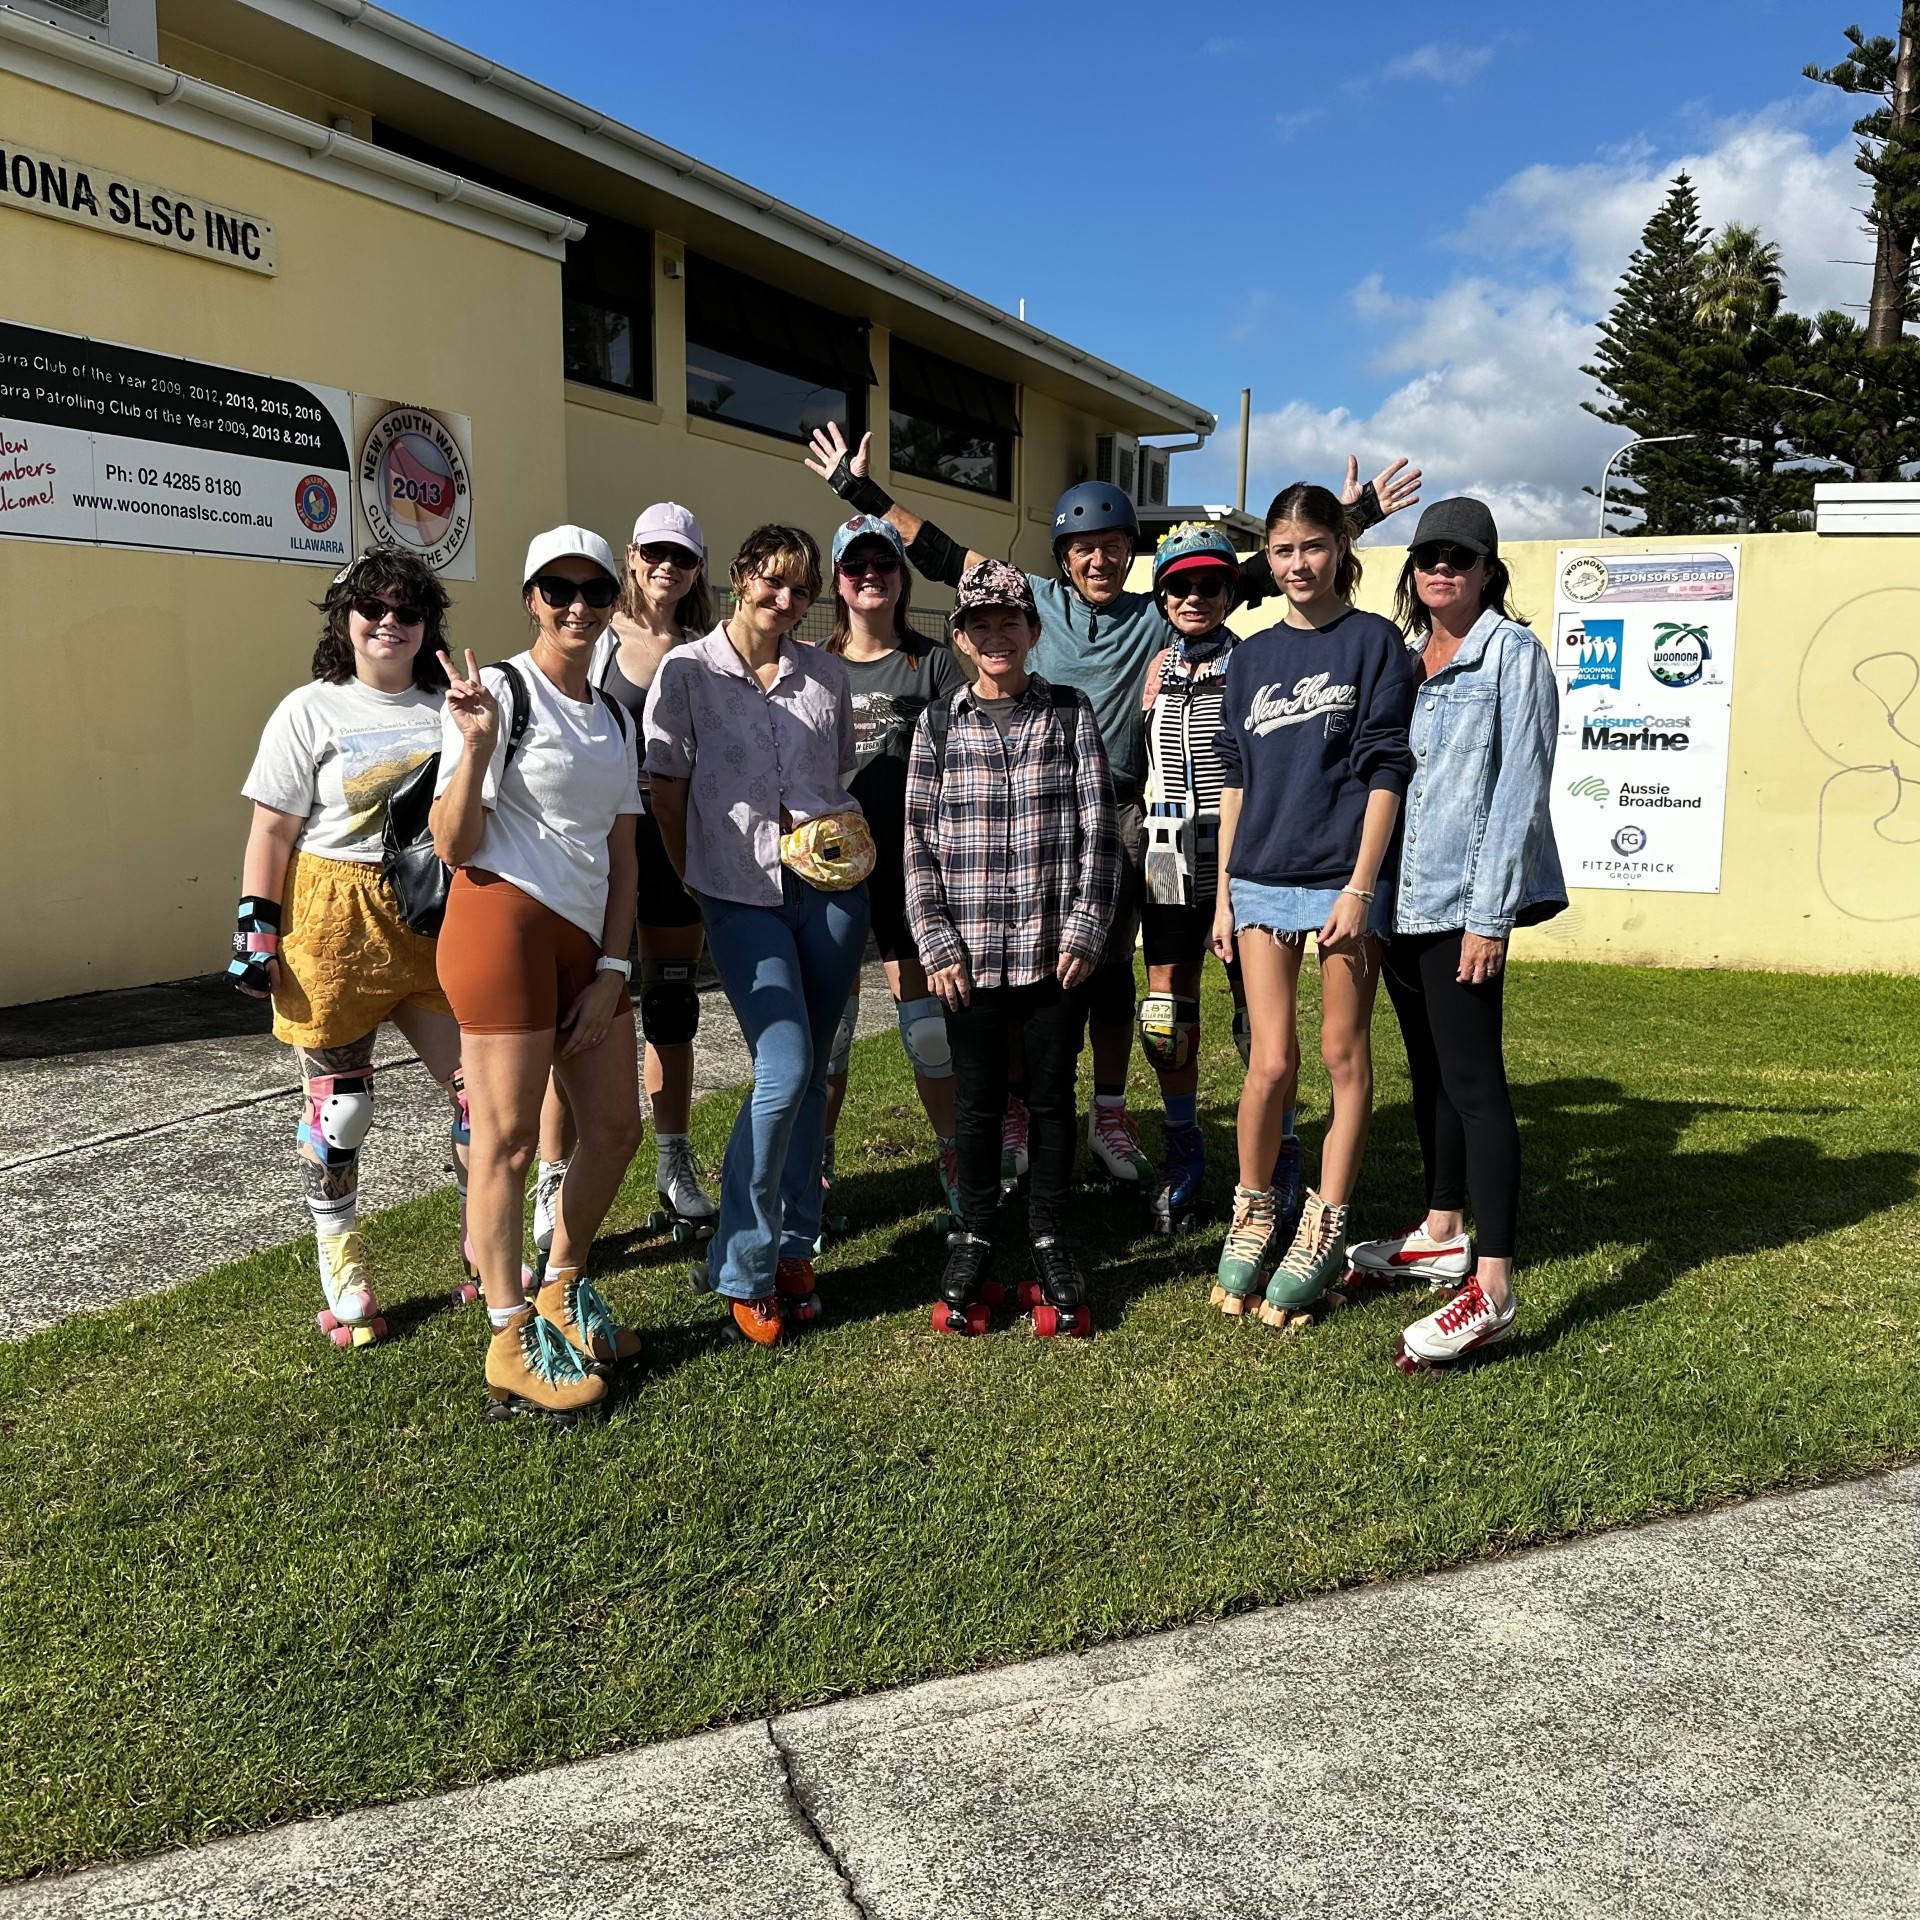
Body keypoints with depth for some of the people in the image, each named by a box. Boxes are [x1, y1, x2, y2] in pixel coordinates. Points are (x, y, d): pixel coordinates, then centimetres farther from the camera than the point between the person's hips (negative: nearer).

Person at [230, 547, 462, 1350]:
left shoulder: (447, 709, 10)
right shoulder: (311, 710, 0)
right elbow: (271, 833, -2)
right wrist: (257, 929, -7)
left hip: (436, 921, 4)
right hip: (338, 922, -3)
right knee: (339, 1102, 5)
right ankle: (342, 1271, 21)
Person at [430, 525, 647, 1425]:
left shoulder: (613, 716, 17)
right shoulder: (498, 693, -5)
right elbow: (454, 845, -10)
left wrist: (613, 970, 7)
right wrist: (477, 744, -24)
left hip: (586, 941, 8)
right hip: (505, 925, -7)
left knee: (616, 1128, 13)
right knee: (508, 1140, -2)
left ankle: (560, 1291, 34)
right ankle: (511, 1342, 12)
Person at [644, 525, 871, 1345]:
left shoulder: (827, 675, 10)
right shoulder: (688, 671, 0)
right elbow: (667, 794, 2)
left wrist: (846, 834, 5)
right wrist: (696, 884, 2)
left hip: (831, 888, 4)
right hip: (742, 896, -4)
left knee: (810, 1072, 7)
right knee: (785, 1069, -15)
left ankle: (792, 1248, 21)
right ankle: (740, 1267, 1)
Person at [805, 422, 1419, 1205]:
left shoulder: (1156, 617, 8)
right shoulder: (1035, 599, 7)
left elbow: (1259, 572, 9)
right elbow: (940, 554, 9)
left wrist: (1351, 517, 8)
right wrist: (863, 492, 9)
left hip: (1119, 811, 1)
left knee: (1109, 966, 8)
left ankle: (1110, 1118, 20)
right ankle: (1015, 1115, 14)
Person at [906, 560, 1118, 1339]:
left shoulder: (1071, 715, 3)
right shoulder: (939, 724, 5)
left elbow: (1099, 830, 0)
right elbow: (919, 842, 3)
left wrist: (1084, 931, -7)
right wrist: (936, 944, -4)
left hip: (1055, 949, 0)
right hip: (970, 954, 1)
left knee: (1052, 1094, 8)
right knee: (977, 1100, 8)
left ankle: (1050, 1241, 21)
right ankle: (974, 1240, 23)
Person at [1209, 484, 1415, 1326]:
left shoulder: (1375, 642, 1)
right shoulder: (1251, 656, 12)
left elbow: (1386, 772, -5)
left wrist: (1360, 888, -12)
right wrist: (1224, 892, 10)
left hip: (1344, 879, -3)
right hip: (1261, 879, 3)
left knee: (1344, 1056, 4)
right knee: (1271, 1062, -3)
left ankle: (1322, 1232, 13)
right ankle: (1252, 1215, 16)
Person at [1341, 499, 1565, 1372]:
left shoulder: (1513, 654, -4)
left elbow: (1521, 788, -10)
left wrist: (1489, 915, -15)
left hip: (1464, 899, -7)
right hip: (1402, 897, 7)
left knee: (1472, 1077, -9)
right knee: (1429, 1069, 15)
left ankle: (1491, 1287, -6)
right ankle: (1443, 1234, 29)